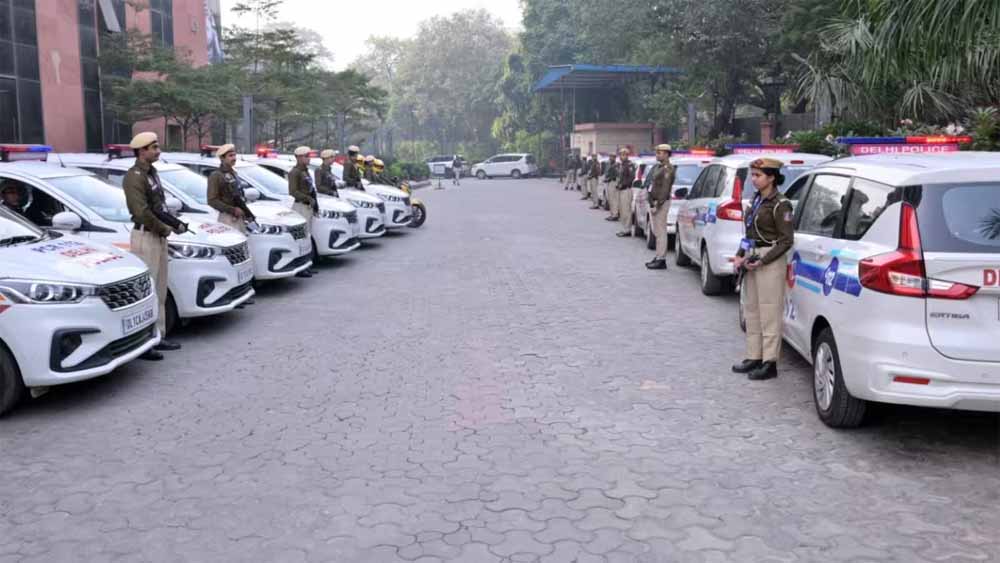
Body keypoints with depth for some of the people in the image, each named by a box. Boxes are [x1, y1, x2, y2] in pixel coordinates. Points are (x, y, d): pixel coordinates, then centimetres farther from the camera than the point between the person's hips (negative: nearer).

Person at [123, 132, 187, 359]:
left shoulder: (152, 173, 15)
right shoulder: (134, 176, -14)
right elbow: (142, 212, -22)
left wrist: (175, 223, 1)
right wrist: (165, 229, -12)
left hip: (159, 236, 10)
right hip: (145, 237, -10)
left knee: (159, 291, 15)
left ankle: (158, 337, 23)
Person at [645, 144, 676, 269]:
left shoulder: (668, 169, -14)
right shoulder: (657, 167, 16)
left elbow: (665, 189, -21)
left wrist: (658, 205, -22)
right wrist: (652, 203, 15)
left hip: (661, 203, -10)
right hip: (655, 202, 10)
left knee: (660, 231, -7)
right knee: (656, 230, 15)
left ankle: (661, 260, -4)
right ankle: (659, 256, 24)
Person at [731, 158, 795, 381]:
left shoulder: (779, 204, -12)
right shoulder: (757, 199, 12)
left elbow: (786, 240, -12)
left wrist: (763, 261, -18)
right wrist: (740, 255, 6)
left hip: (770, 261, -9)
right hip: (752, 257, 9)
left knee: (769, 312, -4)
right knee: (751, 310, 13)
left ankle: (770, 363, 2)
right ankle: (754, 357, 22)